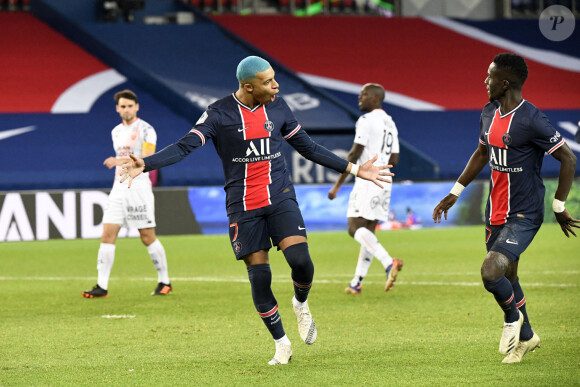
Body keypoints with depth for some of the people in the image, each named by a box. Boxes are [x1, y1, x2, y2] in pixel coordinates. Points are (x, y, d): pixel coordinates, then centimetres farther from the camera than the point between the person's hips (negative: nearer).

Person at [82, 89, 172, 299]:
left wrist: (119, 161, -29)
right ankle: (102, 286, -6)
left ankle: (164, 282, 12)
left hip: (139, 187, -6)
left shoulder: (146, 130, -6)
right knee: (107, 235, -5)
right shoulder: (116, 132, 16)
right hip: (119, 187, 6)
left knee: (148, 237, -3)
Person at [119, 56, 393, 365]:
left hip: (280, 197, 2)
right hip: (243, 206, -2)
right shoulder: (219, 114, -7)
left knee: (300, 260, -19)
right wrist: (145, 164, -30)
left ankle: (301, 304, 14)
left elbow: (308, 148, 16)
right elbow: (185, 146, -14)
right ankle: (281, 344, 13)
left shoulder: (278, 108, 5)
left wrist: (353, 169, 17)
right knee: (259, 276, -4)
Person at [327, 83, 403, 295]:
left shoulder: (366, 120, -10)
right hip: (384, 182, 9)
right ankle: (357, 282, 12)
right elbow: (394, 160, 18)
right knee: (368, 231, 10)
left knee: (355, 227, -13)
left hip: (367, 180, -9)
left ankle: (388, 262, -31)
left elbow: (354, 154, -14)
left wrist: (338, 185, -11)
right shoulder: (390, 123, 17)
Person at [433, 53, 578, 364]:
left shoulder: (532, 121, -20)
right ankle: (526, 337, 36)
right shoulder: (489, 114, 5)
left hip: (524, 216, -8)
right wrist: (455, 193, 21)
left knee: (491, 271, -22)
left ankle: (512, 318, 8)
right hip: (495, 213, 8)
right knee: (507, 277, 16)